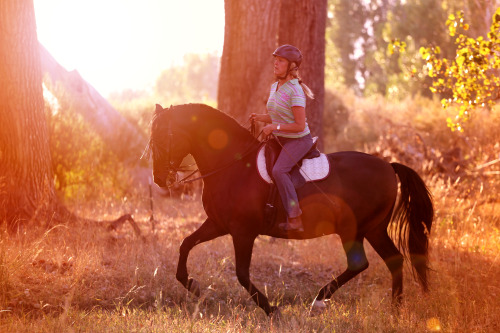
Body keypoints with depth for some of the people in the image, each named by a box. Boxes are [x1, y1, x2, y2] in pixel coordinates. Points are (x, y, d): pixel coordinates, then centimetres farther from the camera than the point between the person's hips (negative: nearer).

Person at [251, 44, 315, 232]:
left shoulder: (294, 91, -20)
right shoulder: (274, 87, 7)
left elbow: (300, 125, -21)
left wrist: (275, 127, -23)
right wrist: (261, 118, 2)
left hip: (299, 140, -10)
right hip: (281, 140, 10)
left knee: (278, 170, -30)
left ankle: (295, 220, -28)